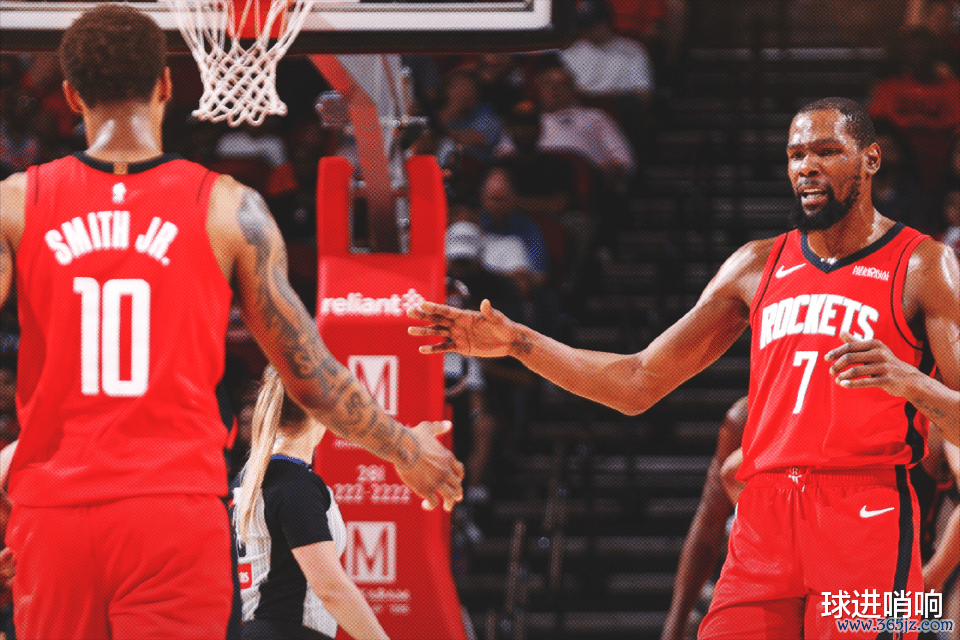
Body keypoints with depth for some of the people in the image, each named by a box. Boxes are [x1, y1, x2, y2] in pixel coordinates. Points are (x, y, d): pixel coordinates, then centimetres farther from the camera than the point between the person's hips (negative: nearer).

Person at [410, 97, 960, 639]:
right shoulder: (757, 265, 18)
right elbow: (638, 383, 20)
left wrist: (909, 381, -25)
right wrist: (516, 342, 13)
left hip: (867, 518, -4)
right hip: (763, 518, 4)